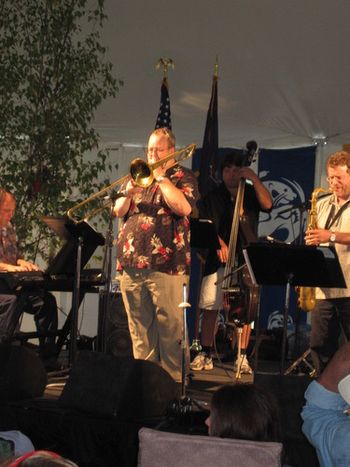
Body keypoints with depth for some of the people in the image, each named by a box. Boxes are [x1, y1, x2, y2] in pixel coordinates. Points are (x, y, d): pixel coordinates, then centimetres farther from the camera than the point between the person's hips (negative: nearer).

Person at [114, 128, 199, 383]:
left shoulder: (183, 177, 4)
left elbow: (184, 208, -16)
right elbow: (119, 212, 15)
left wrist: (161, 177, -9)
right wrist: (128, 193, -5)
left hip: (165, 266, -5)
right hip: (131, 265, 6)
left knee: (170, 328, -5)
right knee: (140, 329, 10)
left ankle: (174, 379, 2)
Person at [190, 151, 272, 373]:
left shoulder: (251, 194, 11)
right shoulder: (213, 197, 10)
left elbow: (267, 204, -10)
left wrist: (254, 178, -13)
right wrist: (219, 243, -18)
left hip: (246, 259, 0)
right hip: (217, 260, 0)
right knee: (210, 307, -2)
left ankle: (243, 357, 7)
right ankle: (206, 354, 7)